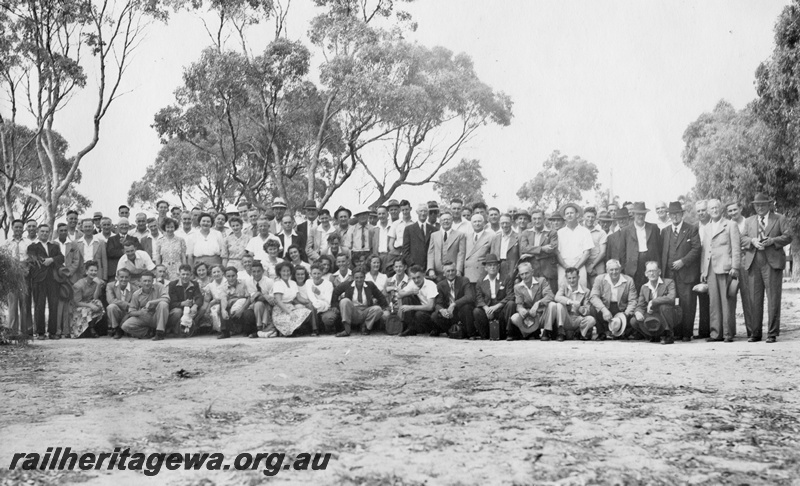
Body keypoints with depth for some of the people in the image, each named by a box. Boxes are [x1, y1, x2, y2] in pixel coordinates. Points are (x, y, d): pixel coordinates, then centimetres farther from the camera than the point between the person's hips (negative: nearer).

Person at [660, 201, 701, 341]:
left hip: (686, 273, -3)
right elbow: (662, 251, 15)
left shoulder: (692, 229, 4)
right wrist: (663, 269, 4)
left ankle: (687, 333, 1)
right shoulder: (665, 231, 17)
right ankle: (676, 332, 4)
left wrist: (683, 261, -11)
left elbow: (696, 248, -3)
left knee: (687, 303, -5)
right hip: (669, 273, 3)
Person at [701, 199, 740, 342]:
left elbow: (736, 248, -3)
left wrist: (735, 267, -11)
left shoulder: (731, 225, 4)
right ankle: (716, 333, 6)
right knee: (713, 302, 3)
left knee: (727, 301, -5)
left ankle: (728, 333, -2)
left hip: (725, 268, -5)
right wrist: (703, 270, 12)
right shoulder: (707, 228, 20)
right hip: (711, 269, 5)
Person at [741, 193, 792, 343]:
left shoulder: (780, 219, 10)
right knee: (754, 299, 3)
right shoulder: (750, 220, 20)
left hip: (772, 262, -3)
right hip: (753, 263, 3)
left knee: (773, 298, -5)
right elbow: (743, 239, 12)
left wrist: (772, 241, -13)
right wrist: (752, 241, -9)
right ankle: (755, 333, 8)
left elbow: (788, 237, 1)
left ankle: (772, 334, -2)